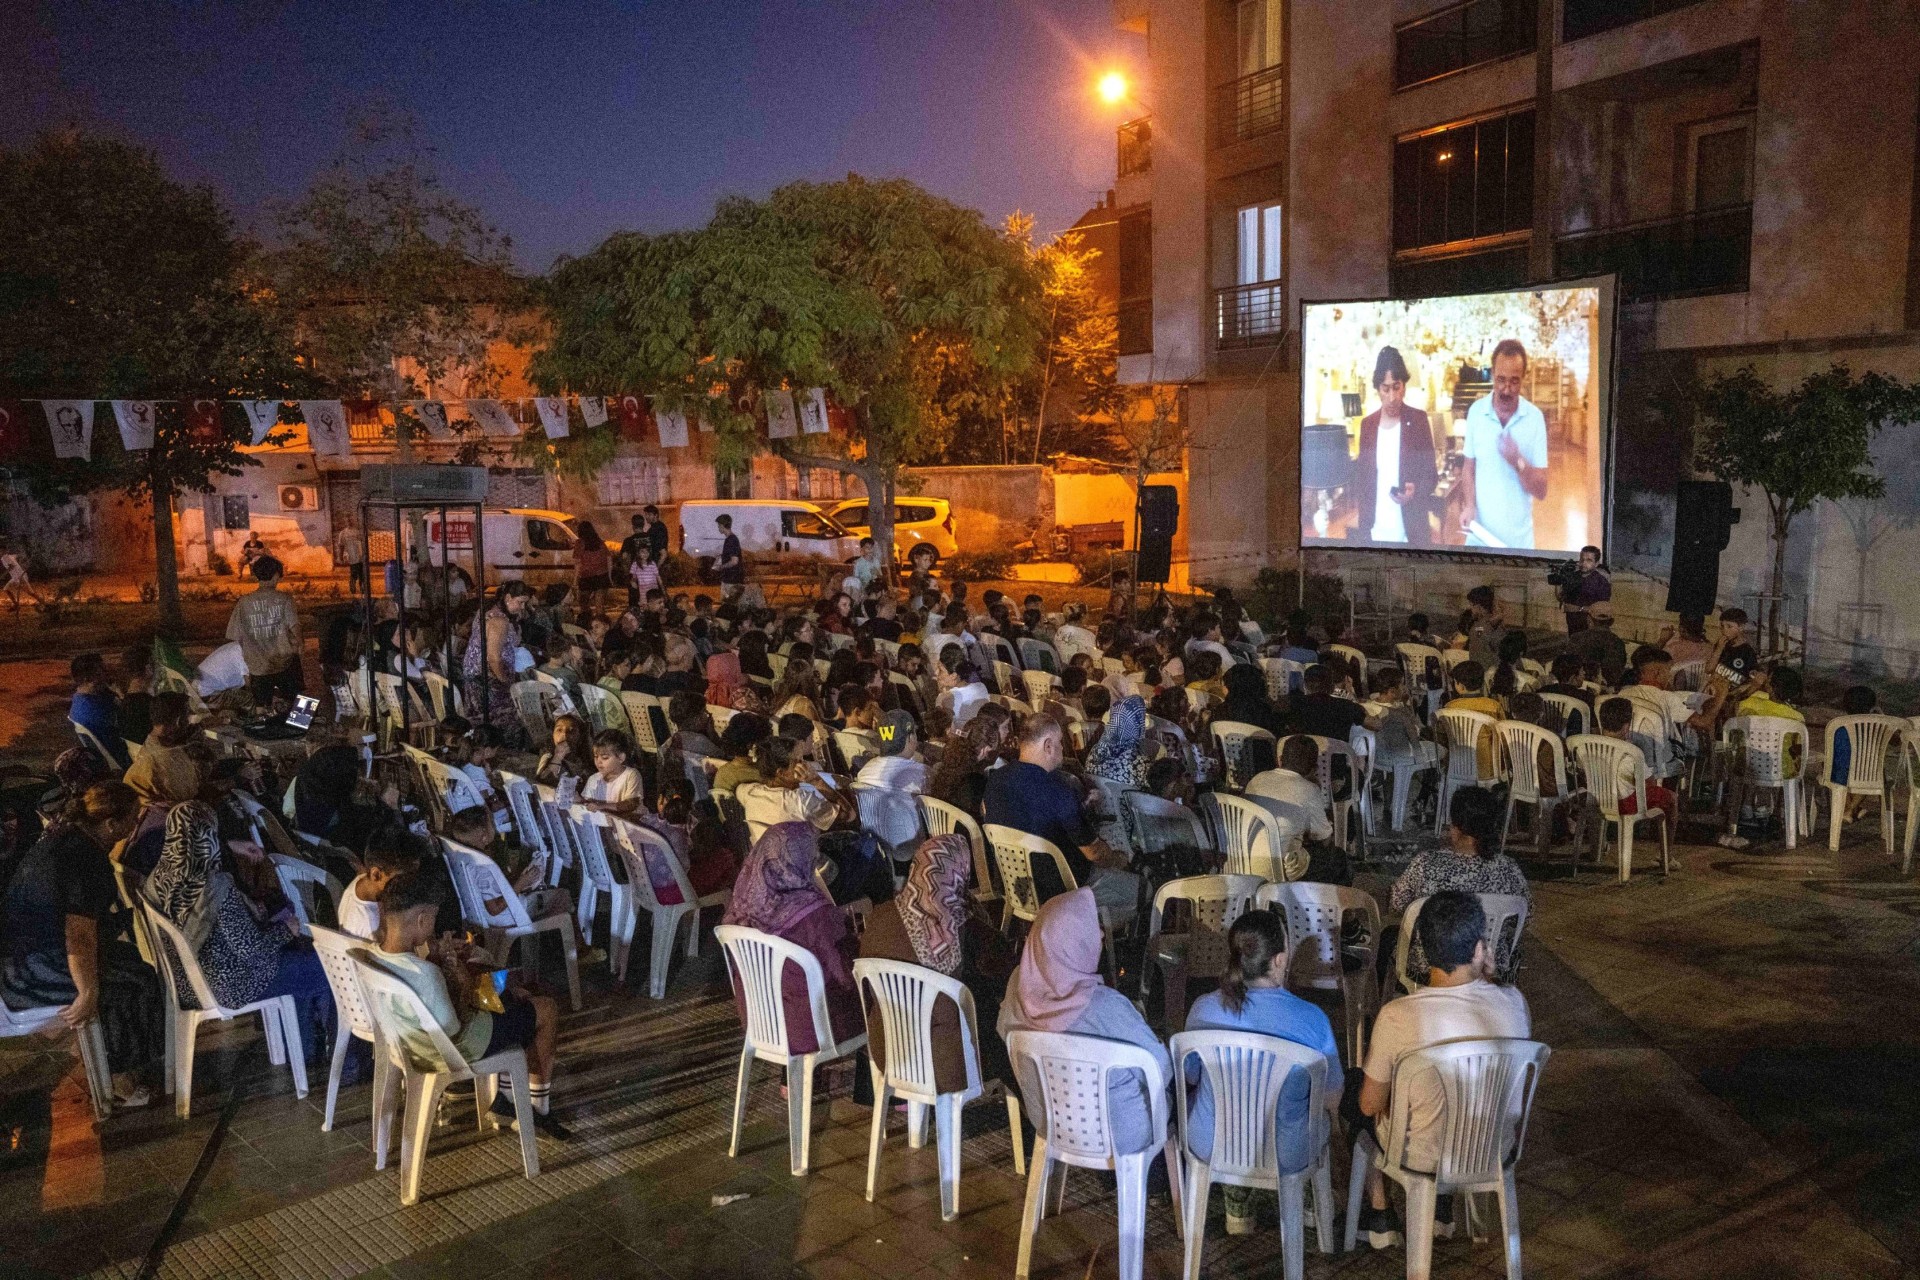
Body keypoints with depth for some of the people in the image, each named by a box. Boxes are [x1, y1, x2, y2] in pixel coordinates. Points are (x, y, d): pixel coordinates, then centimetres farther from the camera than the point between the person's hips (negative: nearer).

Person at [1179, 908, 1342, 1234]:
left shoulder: (1204, 1009, -18)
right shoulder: (1311, 1019, -25)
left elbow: (1191, 1077, 0)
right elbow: (1332, 1101, -11)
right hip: (1284, 1156, -1)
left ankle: (1238, 1206, 49)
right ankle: (1246, 1202, 48)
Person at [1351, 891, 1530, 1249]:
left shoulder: (1396, 1016, -29)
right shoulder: (1514, 1003, -21)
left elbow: (1371, 1105, -14)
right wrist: (1488, 981, -5)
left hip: (1423, 1158, -3)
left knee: (1351, 1087, 25)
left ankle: (1379, 1215, 31)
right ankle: (1444, 1207, 40)